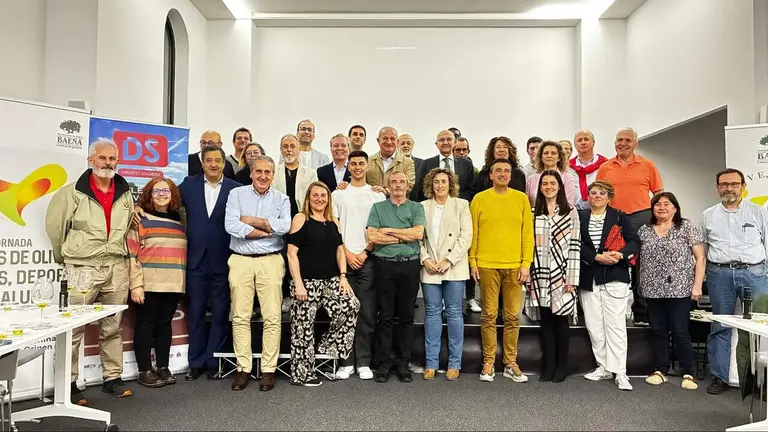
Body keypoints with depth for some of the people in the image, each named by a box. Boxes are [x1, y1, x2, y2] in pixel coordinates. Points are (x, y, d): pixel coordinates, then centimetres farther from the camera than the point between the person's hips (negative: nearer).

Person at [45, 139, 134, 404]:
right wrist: (65, 258, 8)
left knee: (112, 327, 11)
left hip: (117, 268, 4)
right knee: (74, 329, -1)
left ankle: (112, 378, 20)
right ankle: (69, 383, 10)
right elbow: (54, 226, 2)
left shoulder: (125, 194, 9)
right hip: (82, 268, -4)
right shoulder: (72, 192, -4)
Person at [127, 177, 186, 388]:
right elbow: (132, 254, -7)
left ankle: (163, 367, 19)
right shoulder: (141, 219, -2)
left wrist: (185, 281, 11)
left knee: (165, 323, 10)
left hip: (173, 284, 4)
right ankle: (144, 371, 10)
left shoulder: (179, 220, 13)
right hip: (148, 283, -4)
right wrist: (136, 284, -13)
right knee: (146, 324, 3)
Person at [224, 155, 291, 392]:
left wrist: (251, 221, -7)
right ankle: (243, 368, 13)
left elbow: (284, 226, -11)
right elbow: (230, 225, -10)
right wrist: (267, 229, -8)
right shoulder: (237, 194, 6)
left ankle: (268, 369, 8)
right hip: (240, 260, 0)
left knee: (272, 317, -1)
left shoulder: (281, 199, 8)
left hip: (270, 261, 0)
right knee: (240, 317, 3)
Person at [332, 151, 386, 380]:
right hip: (343, 258, 0)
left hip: (368, 259, 0)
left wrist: (365, 253, -6)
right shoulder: (338, 194, 8)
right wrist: (347, 254, -5)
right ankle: (346, 362, 10)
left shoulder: (377, 195, 8)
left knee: (367, 312, 0)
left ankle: (364, 362, 8)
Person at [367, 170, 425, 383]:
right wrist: (404, 236, -5)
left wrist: (389, 231, -5)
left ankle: (403, 363, 14)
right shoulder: (378, 207, 9)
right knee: (385, 316, 2)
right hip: (385, 264, 0)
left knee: (406, 316, 6)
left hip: (410, 265, 1)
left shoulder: (416, 207, 10)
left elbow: (418, 232, -7)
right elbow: (372, 236, -5)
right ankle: (383, 363, 10)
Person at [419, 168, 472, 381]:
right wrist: (425, 259, -9)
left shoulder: (461, 205, 6)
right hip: (430, 268, 1)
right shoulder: (423, 207, 9)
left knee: (454, 313, 3)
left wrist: (449, 260, -10)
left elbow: (466, 236, -2)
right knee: (432, 313, 4)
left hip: (454, 267, -1)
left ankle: (454, 363, 11)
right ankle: (431, 363, 11)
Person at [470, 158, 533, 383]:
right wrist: (473, 262, -3)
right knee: (489, 315, 4)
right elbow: (472, 233, 3)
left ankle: (511, 363, 17)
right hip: (487, 265, -1)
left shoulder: (521, 198, 6)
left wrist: (526, 263, -1)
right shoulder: (479, 199, 3)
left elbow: (528, 233, 5)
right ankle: (489, 363, 13)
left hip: (515, 266, 1)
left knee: (513, 316, 6)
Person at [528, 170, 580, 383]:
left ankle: (561, 365, 15)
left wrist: (572, 277, -8)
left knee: (561, 319, 3)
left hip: (562, 274, -2)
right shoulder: (533, 212, 8)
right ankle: (548, 365, 16)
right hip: (540, 275, 2)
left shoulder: (571, 212, 2)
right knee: (545, 320, 7)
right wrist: (529, 275, 2)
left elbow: (575, 246, -3)